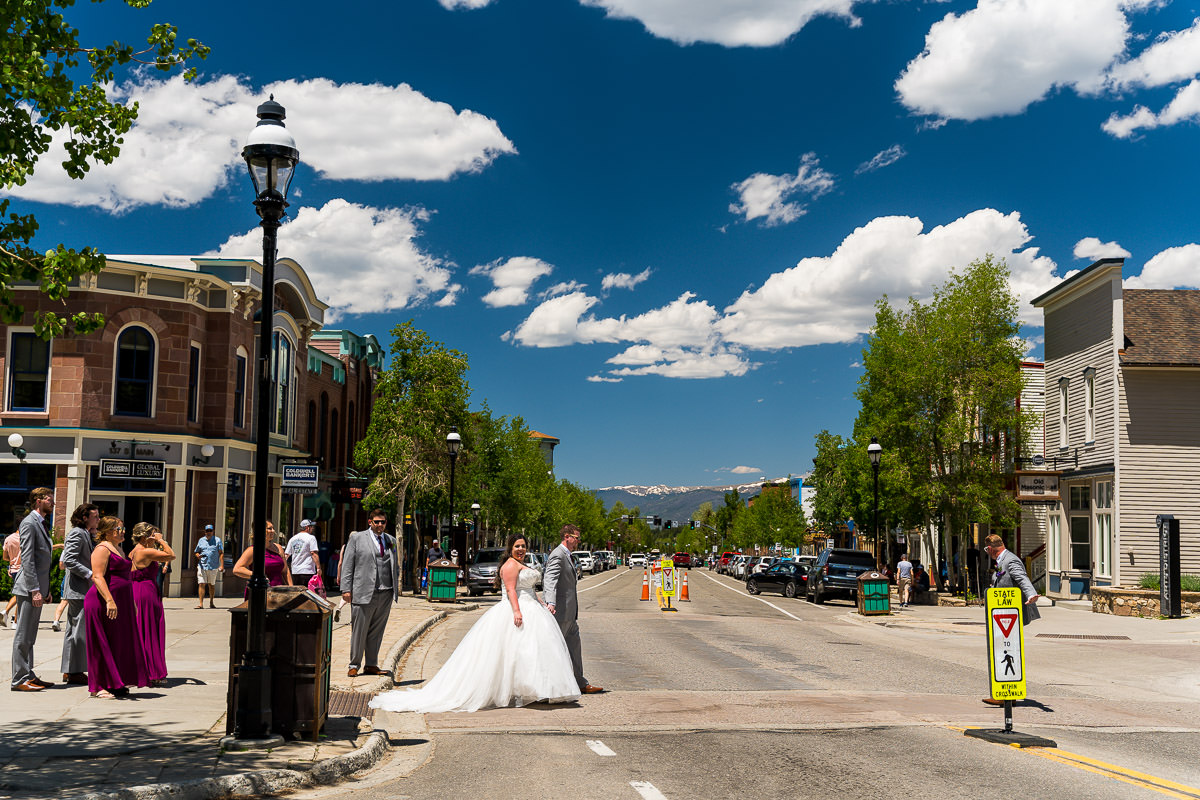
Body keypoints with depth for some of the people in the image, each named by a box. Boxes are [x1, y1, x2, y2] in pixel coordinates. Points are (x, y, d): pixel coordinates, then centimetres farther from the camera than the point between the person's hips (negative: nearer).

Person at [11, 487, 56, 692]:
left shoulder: (42, 523, 18)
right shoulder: (29, 523, -11)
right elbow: (27, 559, -18)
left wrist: (46, 589, 20)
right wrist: (35, 590, -22)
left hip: (38, 587, 10)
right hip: (28, 589, -10)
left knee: (30, 637, 13)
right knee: (23, 637, -5)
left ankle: (28, 676, 19)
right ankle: (19, 679, -1)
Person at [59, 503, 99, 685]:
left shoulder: (86, 535, 17)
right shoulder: (77, 533, -12)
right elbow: (69, 560, -20)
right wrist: (90, 574, -22)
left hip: (82, 590, 11)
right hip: (78, 589, -11)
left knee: (73, 629, 13)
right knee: (80, 629, -8)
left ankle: (69, 671, 19)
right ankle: (75, 672, -4)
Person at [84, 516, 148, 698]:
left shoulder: (118, 549, 19)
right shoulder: (102, 549, -11)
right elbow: (98, 577, -20)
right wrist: (109, 600, -29)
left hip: (120, 602, 9)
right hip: (103, 603, -9)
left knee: (118, 644, 11)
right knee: (103, 644, -4)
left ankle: (115, 684, 17)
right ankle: (98, 687, 2)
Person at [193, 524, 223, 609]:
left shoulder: (217, 540, 4)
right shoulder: (201, 540, 12)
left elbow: (221, 553, 2)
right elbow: (197, 552, 18)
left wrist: (222, 565, -8)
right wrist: (198, 556, -7)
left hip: (213, 566, -1)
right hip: (202, 566, 1)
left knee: (211, 585, 10)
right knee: (201, 584, -9)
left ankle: (211, 603, 22)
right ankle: (201, 603, -9)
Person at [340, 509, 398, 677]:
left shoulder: (391, 541, 16)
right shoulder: (357, 538, 4)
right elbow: (347, 565, 1)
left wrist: (396, 587, 12)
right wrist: (346, 589, -6)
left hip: (386, 594, 4)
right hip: (364, 593, -4)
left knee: (377, 632, 8)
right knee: (359, 630, 0)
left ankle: (371, 665, 16)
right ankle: (354, 665, 11)